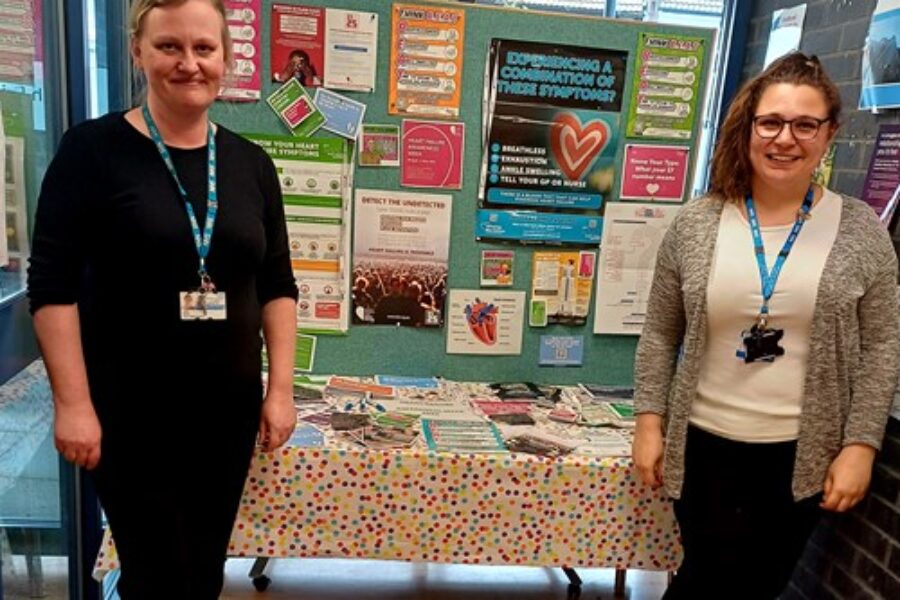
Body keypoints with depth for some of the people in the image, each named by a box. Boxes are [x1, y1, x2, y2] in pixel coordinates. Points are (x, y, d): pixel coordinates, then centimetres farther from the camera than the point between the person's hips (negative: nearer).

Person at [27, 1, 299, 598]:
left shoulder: (251, 163, 4)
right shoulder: (94, 149, -7)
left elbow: (278, 286, 6)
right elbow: (52, 285, -8)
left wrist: (281, 388, 1)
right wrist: (73, 402, -13)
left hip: (229, 404, 4)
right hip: (129, 409, -3)